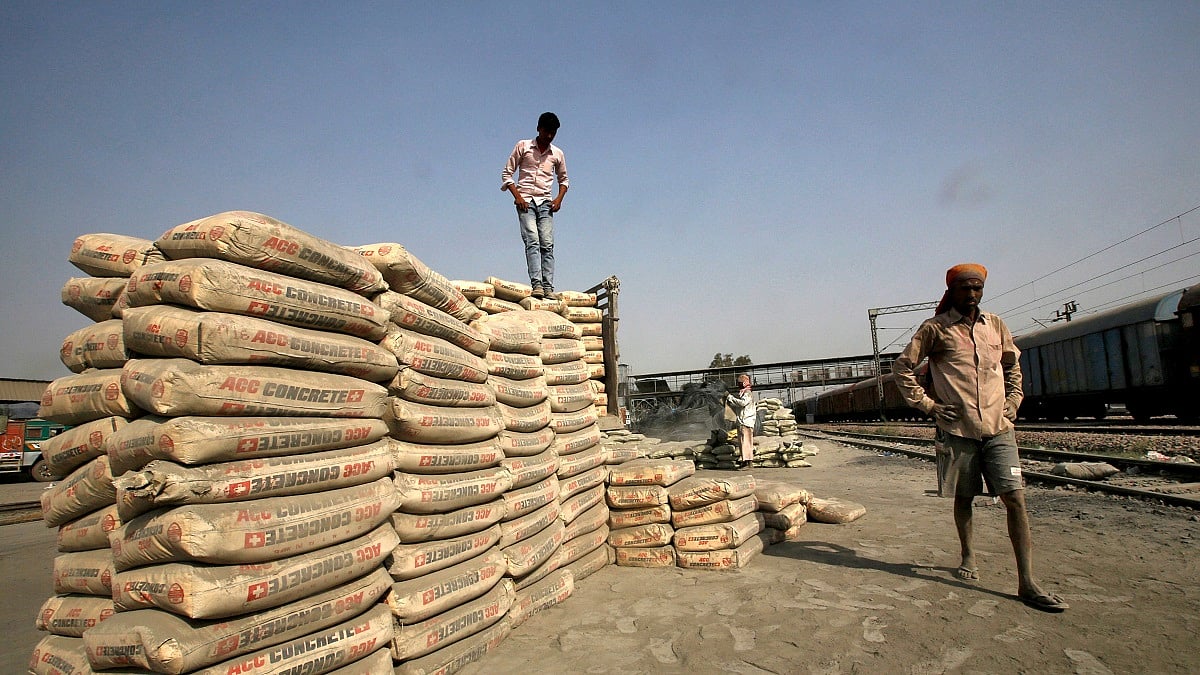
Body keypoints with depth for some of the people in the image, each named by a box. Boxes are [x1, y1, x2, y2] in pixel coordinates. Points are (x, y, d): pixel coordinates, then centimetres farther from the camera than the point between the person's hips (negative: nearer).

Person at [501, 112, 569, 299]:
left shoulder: (557, 154, 13)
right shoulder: (523, 146, 5)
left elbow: (563, 179, 25)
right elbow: (506, 173, 6)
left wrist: (559, 198, 6)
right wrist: (517, 196, -8)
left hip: (545, 202, 3)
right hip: (525, 201, -3)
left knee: (547, 244, -8)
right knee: (532, 241, -18)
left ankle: (548, 287, -12)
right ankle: (537, 285, -26)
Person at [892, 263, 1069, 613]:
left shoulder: (995, 325, 11)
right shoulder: (936, 328, -1)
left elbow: (1012, 365, 26)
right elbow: (902, 366, -1)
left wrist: (1013, 400, 13)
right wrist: (926, 404, -5)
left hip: (998, 427, 3)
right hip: (958, 428, -3)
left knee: (1015, 498, -5)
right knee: (963, 496, 11)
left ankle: (1027, 583, 0)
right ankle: (968, 555, 33)